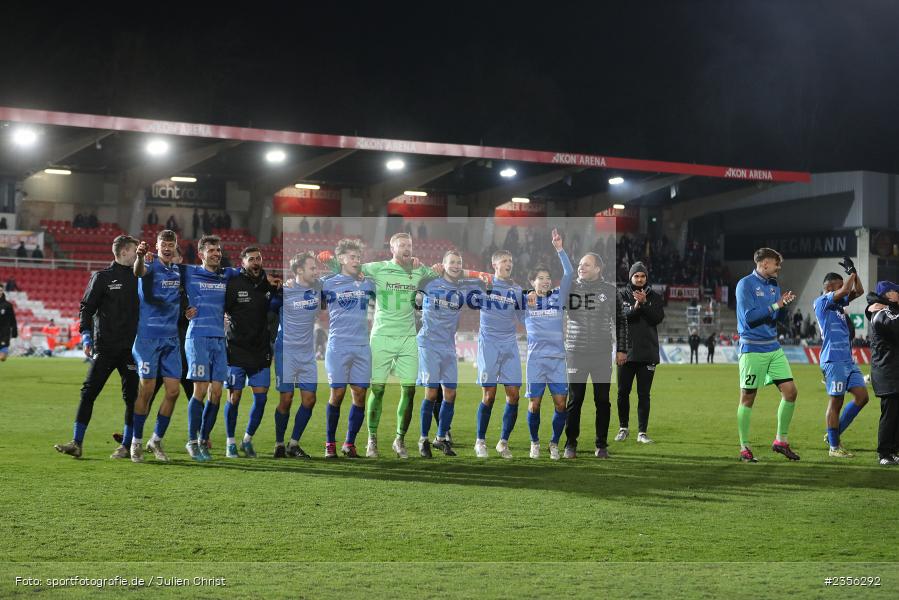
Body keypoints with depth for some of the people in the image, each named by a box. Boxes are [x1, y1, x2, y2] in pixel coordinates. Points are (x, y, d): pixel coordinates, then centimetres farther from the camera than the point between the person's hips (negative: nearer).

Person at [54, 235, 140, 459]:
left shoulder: (138, 277, 12)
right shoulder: (103, 277, 2)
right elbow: (87, 307, 0)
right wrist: (86, 335, -11)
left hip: (131, 348, 3)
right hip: (105, 346, -3)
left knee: (132, 396, 2)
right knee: (88, 392, -6)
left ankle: (127, 445, 11)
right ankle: (77, 443, -3)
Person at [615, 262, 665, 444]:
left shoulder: (654, 297, 9)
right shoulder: (622, 295, 7)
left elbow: (658, 318, -5)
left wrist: (644, 303, -15)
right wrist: (635, 307, -23)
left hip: (648, 353, 0)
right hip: (626, 351, 0)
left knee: (644, 394, 1)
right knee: (623, 392, 5)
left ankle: (642, 432, 3)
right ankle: (623, 428, 21)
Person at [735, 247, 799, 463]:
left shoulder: (773, 285, 13)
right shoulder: (746, 284, -9)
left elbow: (779, 318, 17)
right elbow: (749, 317, -17)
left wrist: (785, 304, -2)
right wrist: (775, 305, -15)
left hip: (774, 348, 7)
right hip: (752, 349, -7)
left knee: (790, 391, 1)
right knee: (748, 398, -1)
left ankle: (781, 440, 15)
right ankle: (744, 449, 7)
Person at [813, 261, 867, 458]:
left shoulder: (838, 302, 18)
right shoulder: (821, 302, -7)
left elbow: (858, 291, 23)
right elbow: (845, 290, -17)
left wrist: (853, 272, 11)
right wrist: (852, 273, -1)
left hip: (847, 359, 9)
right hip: (833, 359, -9)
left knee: (862, 396, 6)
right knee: (836, 401, -4)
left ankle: (834, 435, 15)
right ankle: (834, 446, 4)